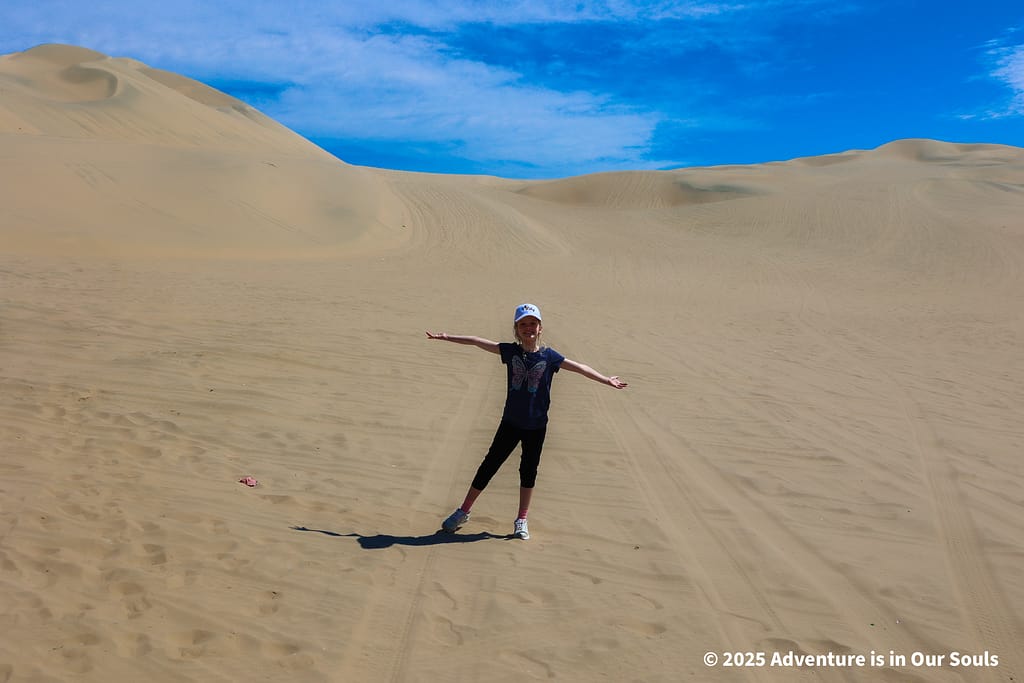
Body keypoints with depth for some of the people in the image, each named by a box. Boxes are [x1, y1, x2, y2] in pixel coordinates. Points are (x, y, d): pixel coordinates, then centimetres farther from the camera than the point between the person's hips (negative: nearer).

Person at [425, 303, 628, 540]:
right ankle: (463, 511, 20)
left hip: (536, 426, 0)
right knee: (489, 465, 6)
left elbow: (579, 367, -4)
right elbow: (478, 342, -2)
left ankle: (522, 520, 26)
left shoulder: (549, 356, -6)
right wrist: (446, 337, -2)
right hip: (510, 423, 0)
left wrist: (607, 380, -10)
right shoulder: (510, 351, -4)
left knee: (528, 471, 11)